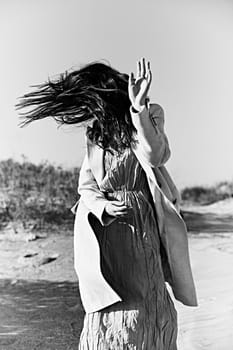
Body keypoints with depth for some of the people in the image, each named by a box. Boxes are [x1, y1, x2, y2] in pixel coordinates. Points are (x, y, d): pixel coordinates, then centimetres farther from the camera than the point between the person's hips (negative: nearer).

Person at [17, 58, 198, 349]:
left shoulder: (150, 115, 0)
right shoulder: (95, 134, 11)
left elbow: (156, 155, -19)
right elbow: (86, 185, 7)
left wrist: (139, 107, -27)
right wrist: (104, 207, -14)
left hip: (140, 225, -3)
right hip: (105, 224, 3)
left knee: (141, 307, -5)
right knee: (107, 304, -2)